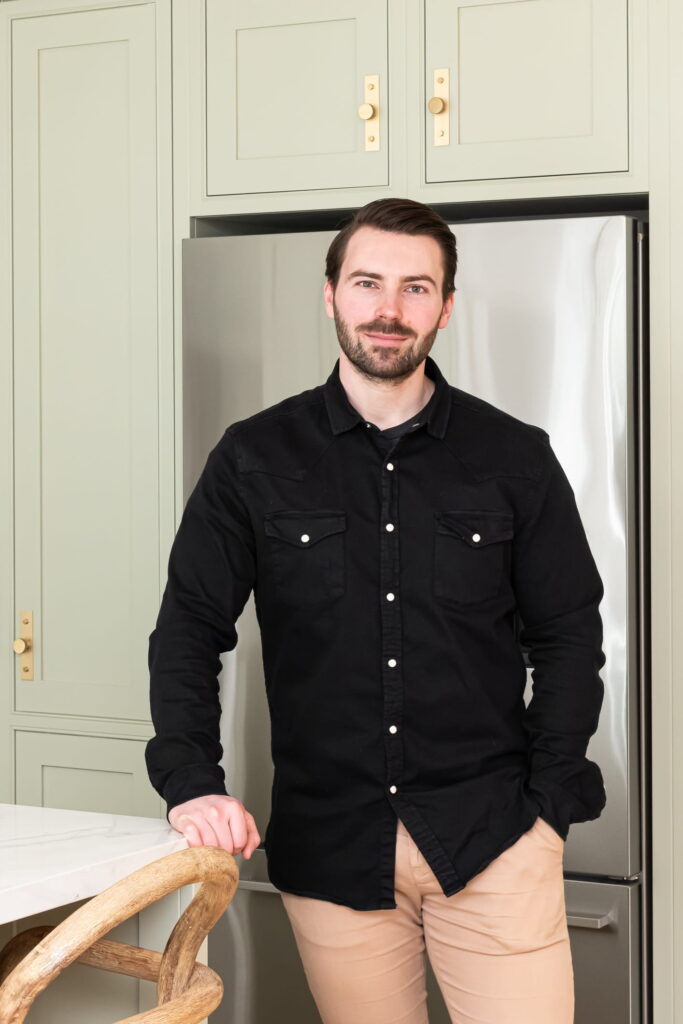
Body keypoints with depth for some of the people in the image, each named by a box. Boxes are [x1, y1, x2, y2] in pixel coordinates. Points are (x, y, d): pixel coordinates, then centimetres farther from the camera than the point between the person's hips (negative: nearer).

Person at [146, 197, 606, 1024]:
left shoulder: (515, 459, 3)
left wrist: (551, 803, -2)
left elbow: (569, 637, 6)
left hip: (491, 839, 0)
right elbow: (189, 630, 3)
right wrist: (191, 783, -10)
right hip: (327, 846, 1)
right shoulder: (256, 458, 2)